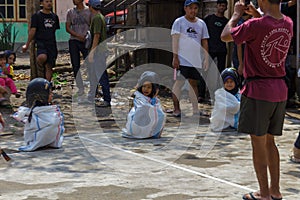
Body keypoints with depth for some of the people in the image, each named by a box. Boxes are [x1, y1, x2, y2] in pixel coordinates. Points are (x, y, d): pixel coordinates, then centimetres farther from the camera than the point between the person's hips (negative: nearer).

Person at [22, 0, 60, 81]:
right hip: (40, 42, -4)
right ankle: (40, 75, -8)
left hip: (51, 44, 4)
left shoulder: (54, 17, 16)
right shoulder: (36, 16, 2)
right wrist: (27, 45, -2)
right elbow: (32, 30, 0)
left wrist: (56, 47, 20)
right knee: (42, 57, -32)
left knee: (49, 66, 0)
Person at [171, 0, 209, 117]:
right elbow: (175, 40, -6)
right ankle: (176, 108, 2)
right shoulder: (179, 22, -1)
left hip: (196, 60, 4)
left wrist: (206, 58, 10)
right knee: (179, 83, -3)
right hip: (182, 59, -4)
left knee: (193, 84, 9)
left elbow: (204, 42, 15)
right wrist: (175, 57, -14)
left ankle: (195, 109, 13)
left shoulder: (201, 24, 12)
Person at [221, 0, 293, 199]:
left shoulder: (255, 25, -19)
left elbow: (225, 36, -6)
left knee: (258, 142, 2)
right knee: (269, 141, 17)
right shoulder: (288, 24, 3)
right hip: (280, 90, 7)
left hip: (258, 90, -7)